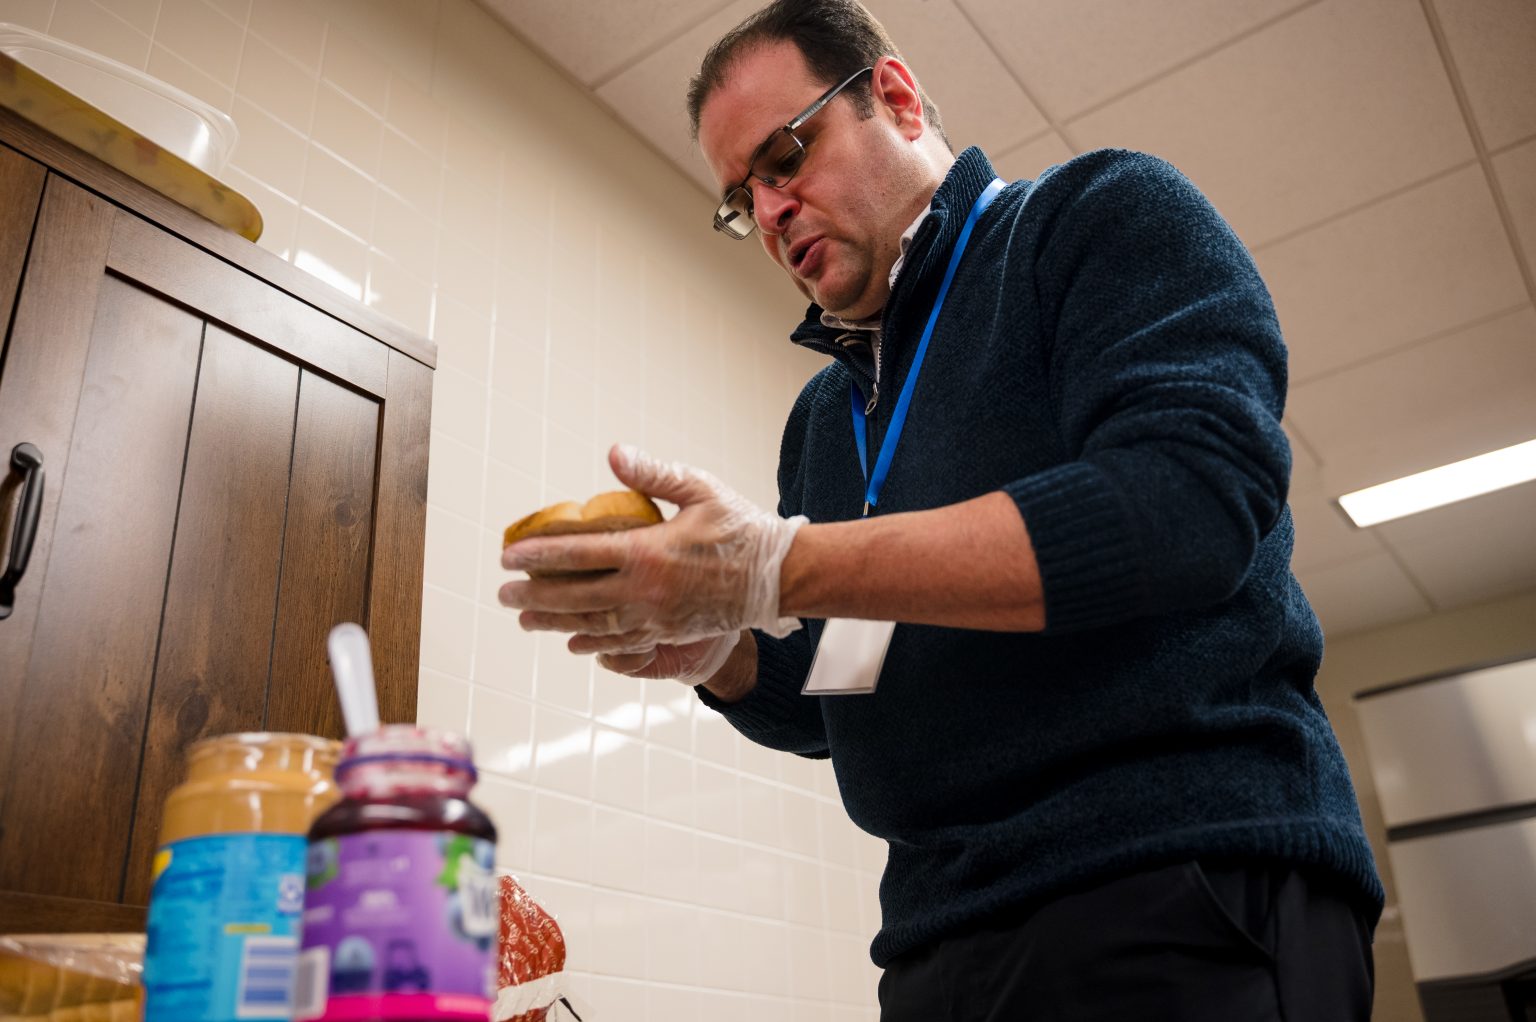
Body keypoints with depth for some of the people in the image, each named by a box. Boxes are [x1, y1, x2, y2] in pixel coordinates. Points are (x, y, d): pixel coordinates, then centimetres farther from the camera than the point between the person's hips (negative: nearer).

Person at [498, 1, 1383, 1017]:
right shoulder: (824, 413, 17)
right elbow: (815, 709, 19)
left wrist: (779, 568, -24)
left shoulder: (1103, 216, -2)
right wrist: (710, 646, -4)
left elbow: (1193, 495, -21)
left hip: (1186, 884, -6)